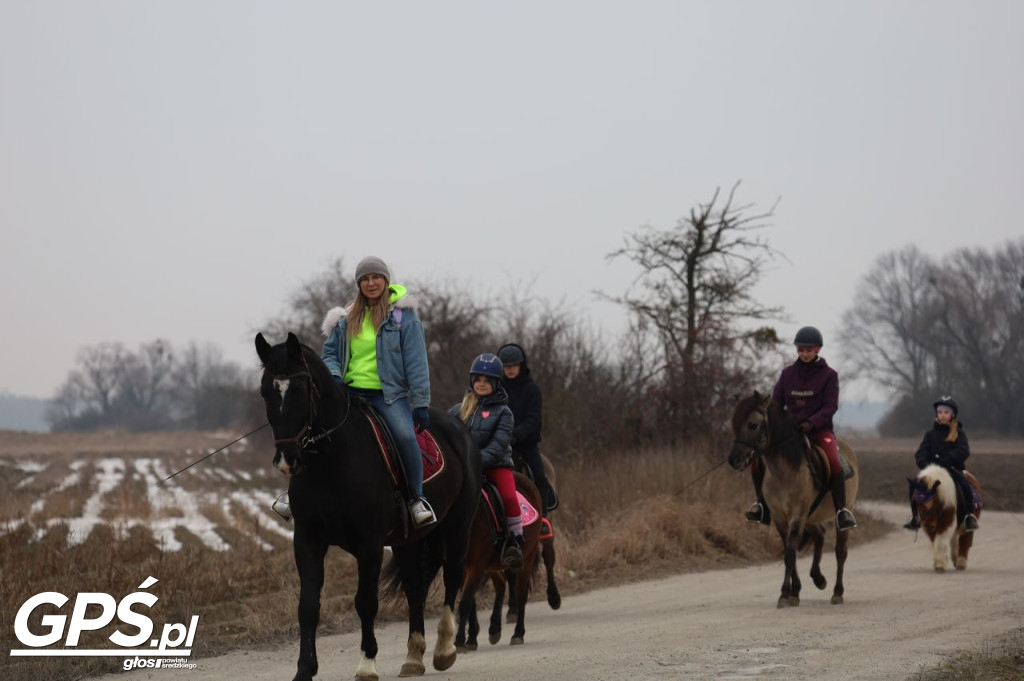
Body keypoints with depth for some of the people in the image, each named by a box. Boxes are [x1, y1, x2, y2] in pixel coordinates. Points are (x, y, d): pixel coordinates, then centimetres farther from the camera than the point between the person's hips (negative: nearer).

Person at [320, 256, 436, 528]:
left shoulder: (403, 316, 3)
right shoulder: (346, 319, 14)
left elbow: (415, 362, -1)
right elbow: (329, 353, 21)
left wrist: (421, 403, -7)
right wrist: (334, 375, -2)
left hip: (389, 394, -4)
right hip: (351, 392, 4)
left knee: (405, 434, -31)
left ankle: (416, 498, -15)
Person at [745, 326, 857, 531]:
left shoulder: (829, 375, 0)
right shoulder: (788, 373, 9)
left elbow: (830, 406, -8)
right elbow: (776, 403, 10)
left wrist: (811, 423, -24)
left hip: (819, 429, -3)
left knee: (833, 461, -33)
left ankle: (841, 510, -20)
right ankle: (762, 505, 1)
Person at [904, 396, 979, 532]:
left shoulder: (958, 433, 2)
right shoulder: (931, 433, 9)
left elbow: (963, 452, -12)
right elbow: (921, 453, 4)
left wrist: (944, 460, -25)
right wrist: (924, 464, -19)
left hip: (953, 468, -2)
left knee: (965, 486, -30)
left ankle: (969, 517, -15)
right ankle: (915, 518, -3)